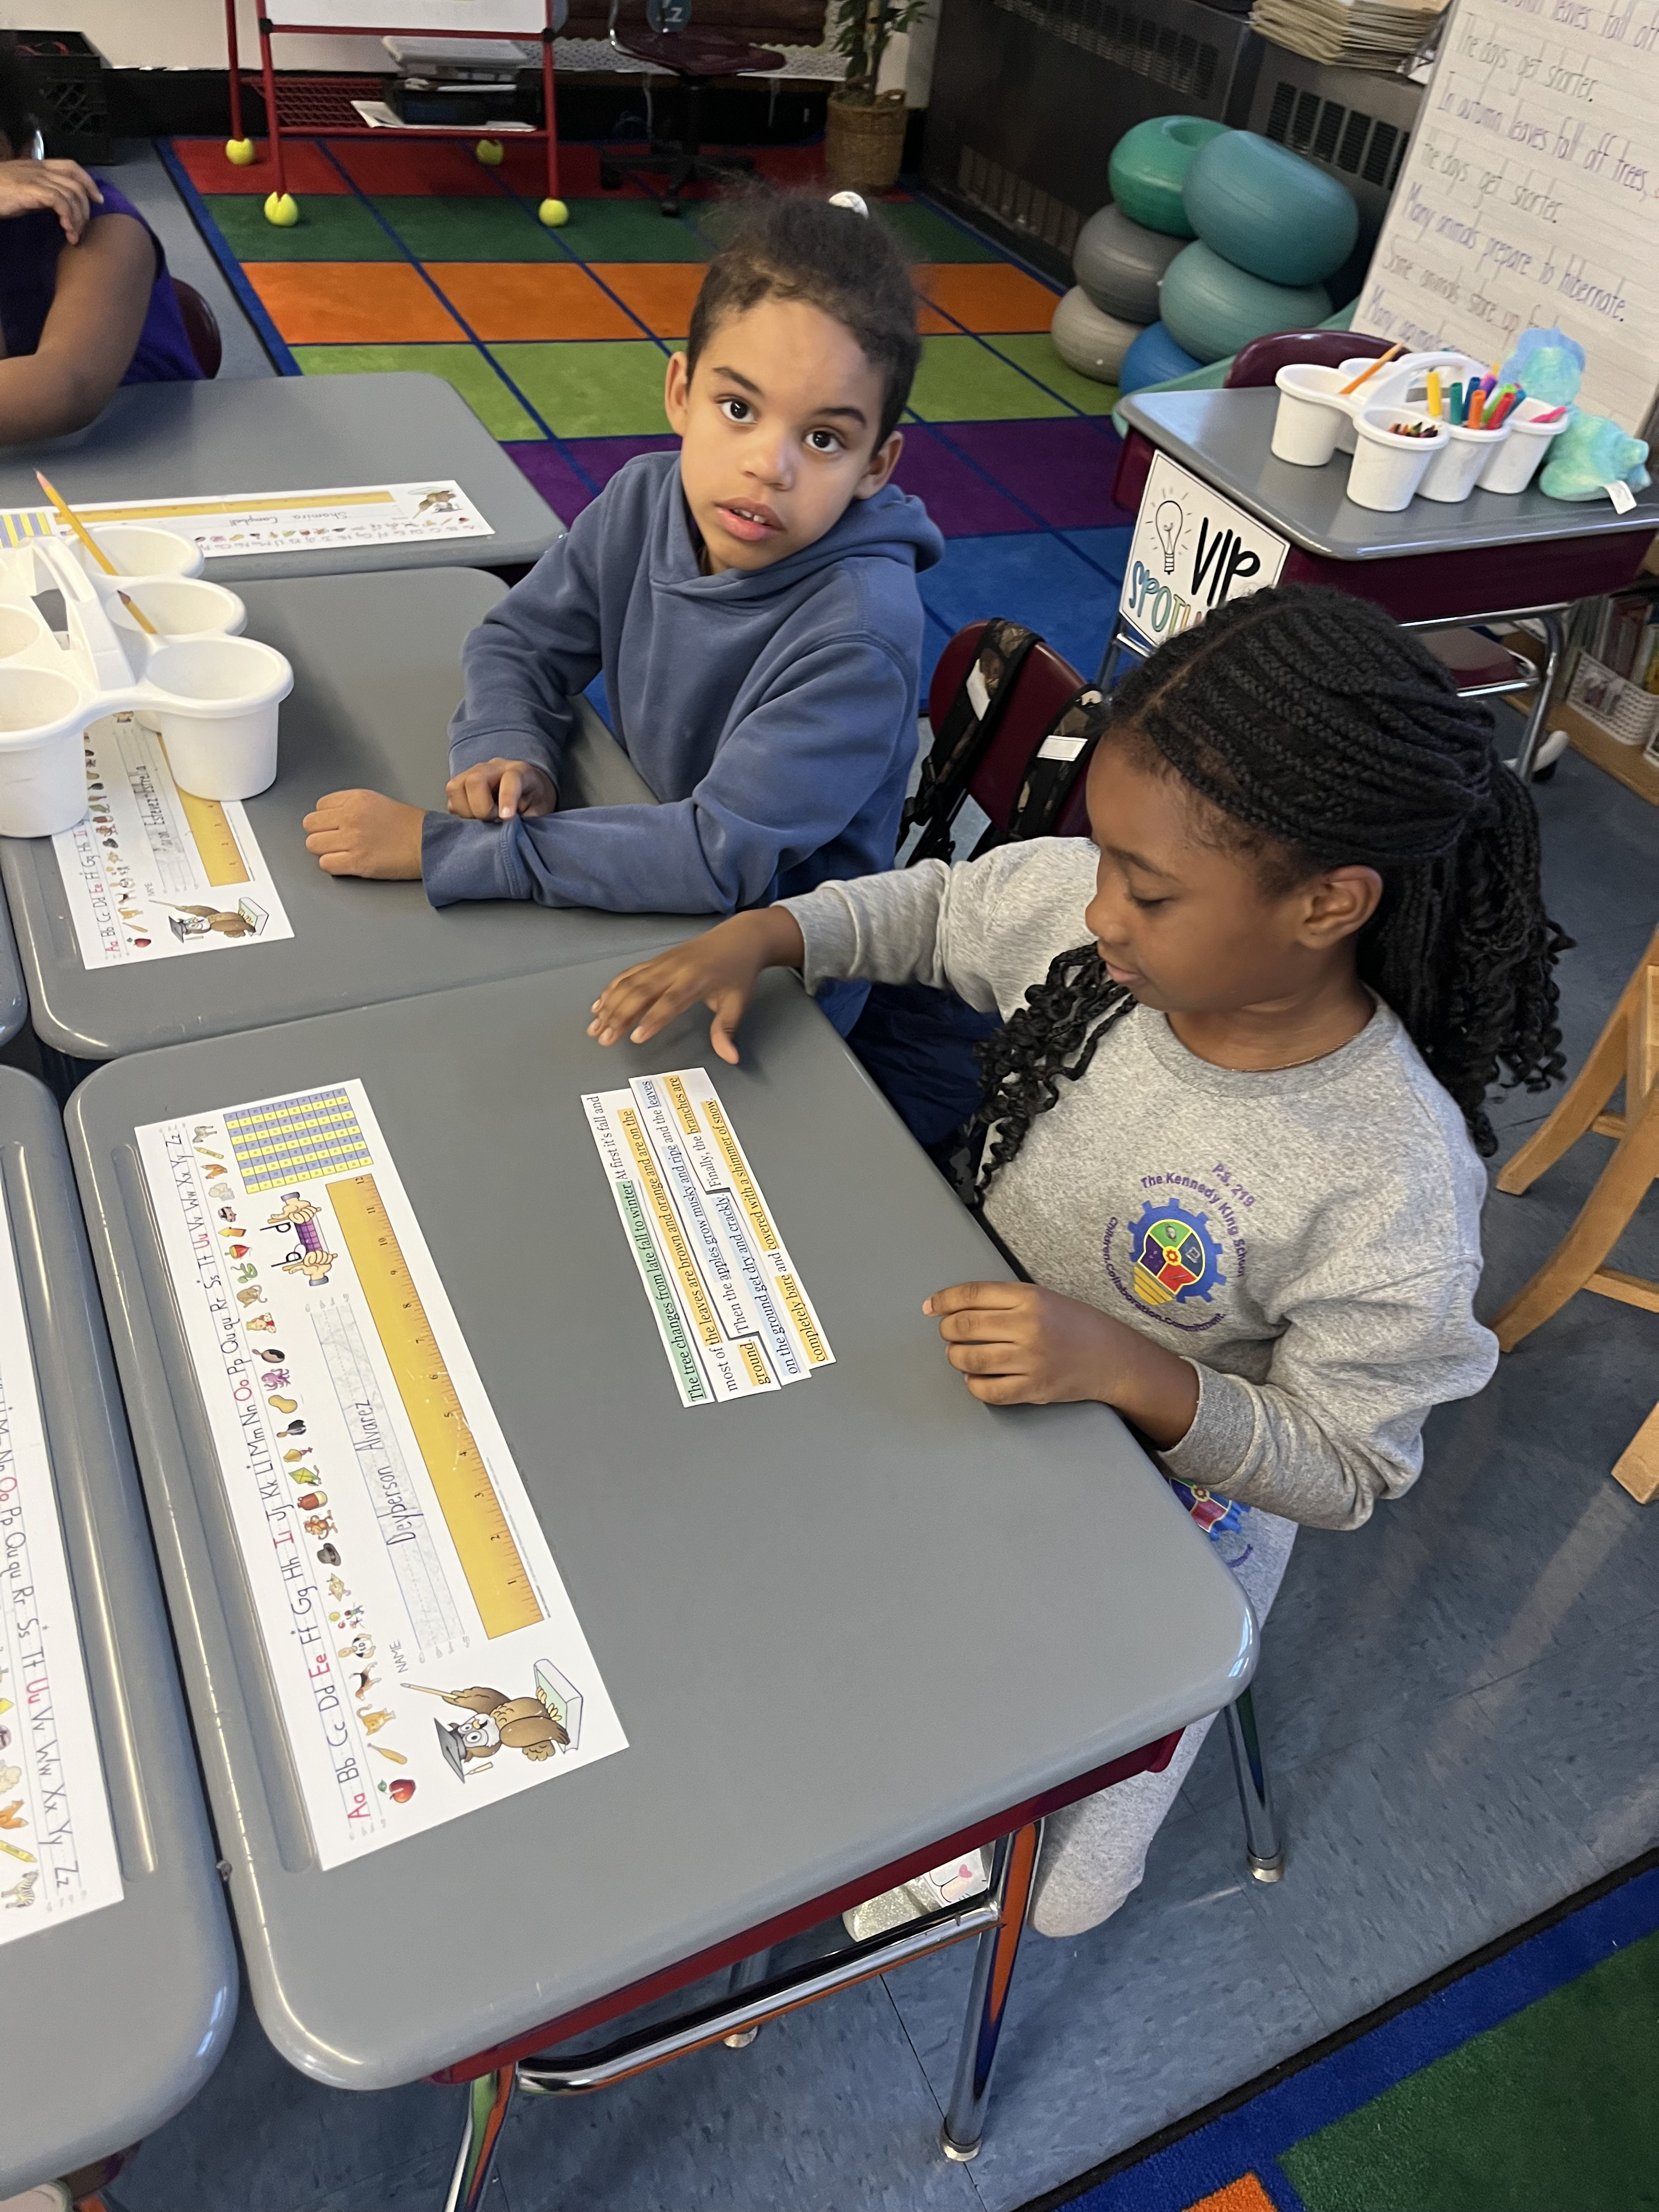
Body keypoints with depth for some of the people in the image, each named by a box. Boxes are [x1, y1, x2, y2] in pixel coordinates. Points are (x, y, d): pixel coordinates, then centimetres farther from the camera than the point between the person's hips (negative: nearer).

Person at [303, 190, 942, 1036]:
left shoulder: (859, 632, -30)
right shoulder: (645, 500, -10)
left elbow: (722, 859, -34)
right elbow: (519, 640, 5)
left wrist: (439, 847, -32)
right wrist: (507, 751, -19)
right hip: (643, 887, 6)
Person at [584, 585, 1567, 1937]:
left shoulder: (1393, 1187, -33)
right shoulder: (1081, 909, -20)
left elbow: (1347, 1472, -20)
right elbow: (932, 908, 1)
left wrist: (1132, 1373, -37)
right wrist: (758, 936, -16)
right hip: (978, 1369, 5)